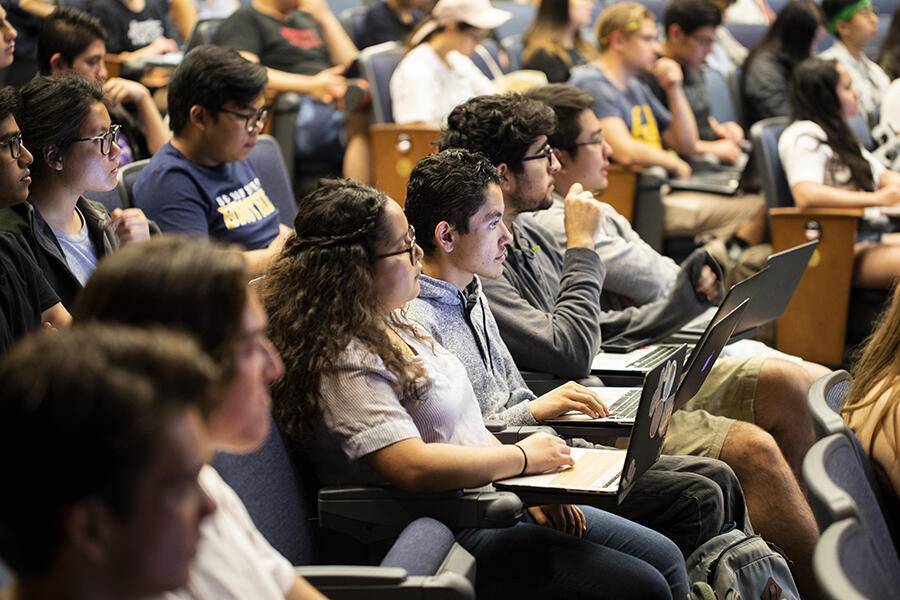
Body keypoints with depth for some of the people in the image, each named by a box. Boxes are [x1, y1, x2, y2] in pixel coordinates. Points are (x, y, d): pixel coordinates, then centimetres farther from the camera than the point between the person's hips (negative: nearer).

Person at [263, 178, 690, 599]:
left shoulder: (388, 325, 11)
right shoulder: (343, 363, -21)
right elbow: (414, 467, -30)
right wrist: (522, 458, -16)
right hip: (454, 538, -10)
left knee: (665, 559, 7)